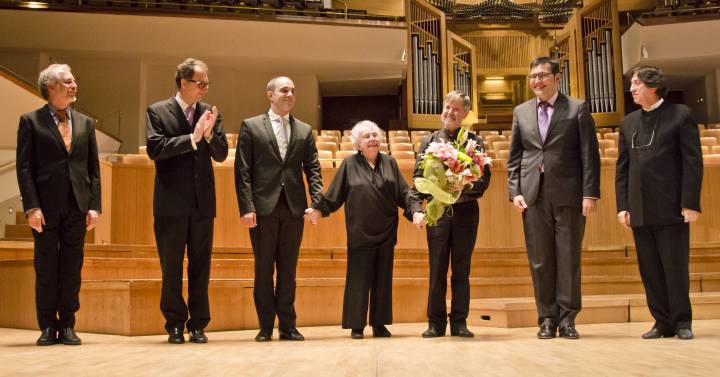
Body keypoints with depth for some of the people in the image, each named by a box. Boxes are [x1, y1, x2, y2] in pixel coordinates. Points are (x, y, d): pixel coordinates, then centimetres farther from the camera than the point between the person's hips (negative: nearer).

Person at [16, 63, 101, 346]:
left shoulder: (85, 123, 13)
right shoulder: (31, 121, 3)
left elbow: (94, 168, 11)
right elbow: (24, 167, -3)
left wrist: (95, 206, 1)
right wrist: (31, 207, -11)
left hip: (78, 206, 3)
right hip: (46, 206, -3)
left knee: (72, 270, 6)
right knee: (46, 269, 5)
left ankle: (67, 326, 15)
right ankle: (47, 327, 15)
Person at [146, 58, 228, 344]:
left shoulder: (210, 113, 9)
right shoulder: (158, 111, 0)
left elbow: (221, 155, 6)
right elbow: (154, 149, -13)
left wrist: (209, 134, -13)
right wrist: (192, 138, -18)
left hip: (202, 202, 3)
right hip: (171, 202, -3)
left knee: (200, 266, 7)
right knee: (171, 267, 6)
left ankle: (198, 325, 16)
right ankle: (175, 325, 16)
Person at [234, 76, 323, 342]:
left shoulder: (305, 130, 14)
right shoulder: (251, 126, 5)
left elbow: (313, 169, 9)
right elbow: (243, 170, -1)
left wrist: (317, 202, -5)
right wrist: (246, 207, -10)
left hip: (294, 208, 2)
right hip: (264, 207, -2)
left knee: (288, 270, 8)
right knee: (264, 269, 5)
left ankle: (287, 325, 15)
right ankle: (266, 327, 13)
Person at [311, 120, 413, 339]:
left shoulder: (390, 163, 8)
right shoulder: (349, 164, 1)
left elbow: (403, 194, 7)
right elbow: (333, 195, 2)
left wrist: (414, 212, -6)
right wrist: (318, 209, -10)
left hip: (386, 232, 3)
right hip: (360, 233, -3)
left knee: (383, 279, 8)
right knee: (359, 279, 1)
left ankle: (379, 324, 18)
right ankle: (356, 325, 11)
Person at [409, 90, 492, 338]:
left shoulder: (475, 141, 6)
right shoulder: (430, 141, 9)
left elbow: (484, 178, -1)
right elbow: (418, 177, 3)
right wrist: (416, 209, -8)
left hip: (466, 210, 0)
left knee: (462, 269, 6)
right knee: (437, 269, 3)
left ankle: (459, 323, 13)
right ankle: (435, 323, 11)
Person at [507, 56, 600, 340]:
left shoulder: (577, 109, 4)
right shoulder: (521, 112, 14)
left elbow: (589, 155, -1)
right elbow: (514, 157, 13)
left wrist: (590, 193, -9)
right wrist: (514, 191, 1)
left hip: (568, 194, -2)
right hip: (533, 195, 3)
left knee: (569, 258, 2)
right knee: (540, 260, 4)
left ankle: (567, 318, 11)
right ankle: (547, 318, 13)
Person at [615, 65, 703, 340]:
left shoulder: (680, 115, 0)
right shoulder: (628, 122, 14)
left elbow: (693, 161, -5)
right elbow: (622, 167, 13)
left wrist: (690, 203, -11)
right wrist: (622, 205, 5)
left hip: (671, 207, -4)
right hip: (640, 209, 5)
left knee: (676, 266, 2)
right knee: (650, 269, 5)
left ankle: (682, 322, 14)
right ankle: (663, 322, 14)